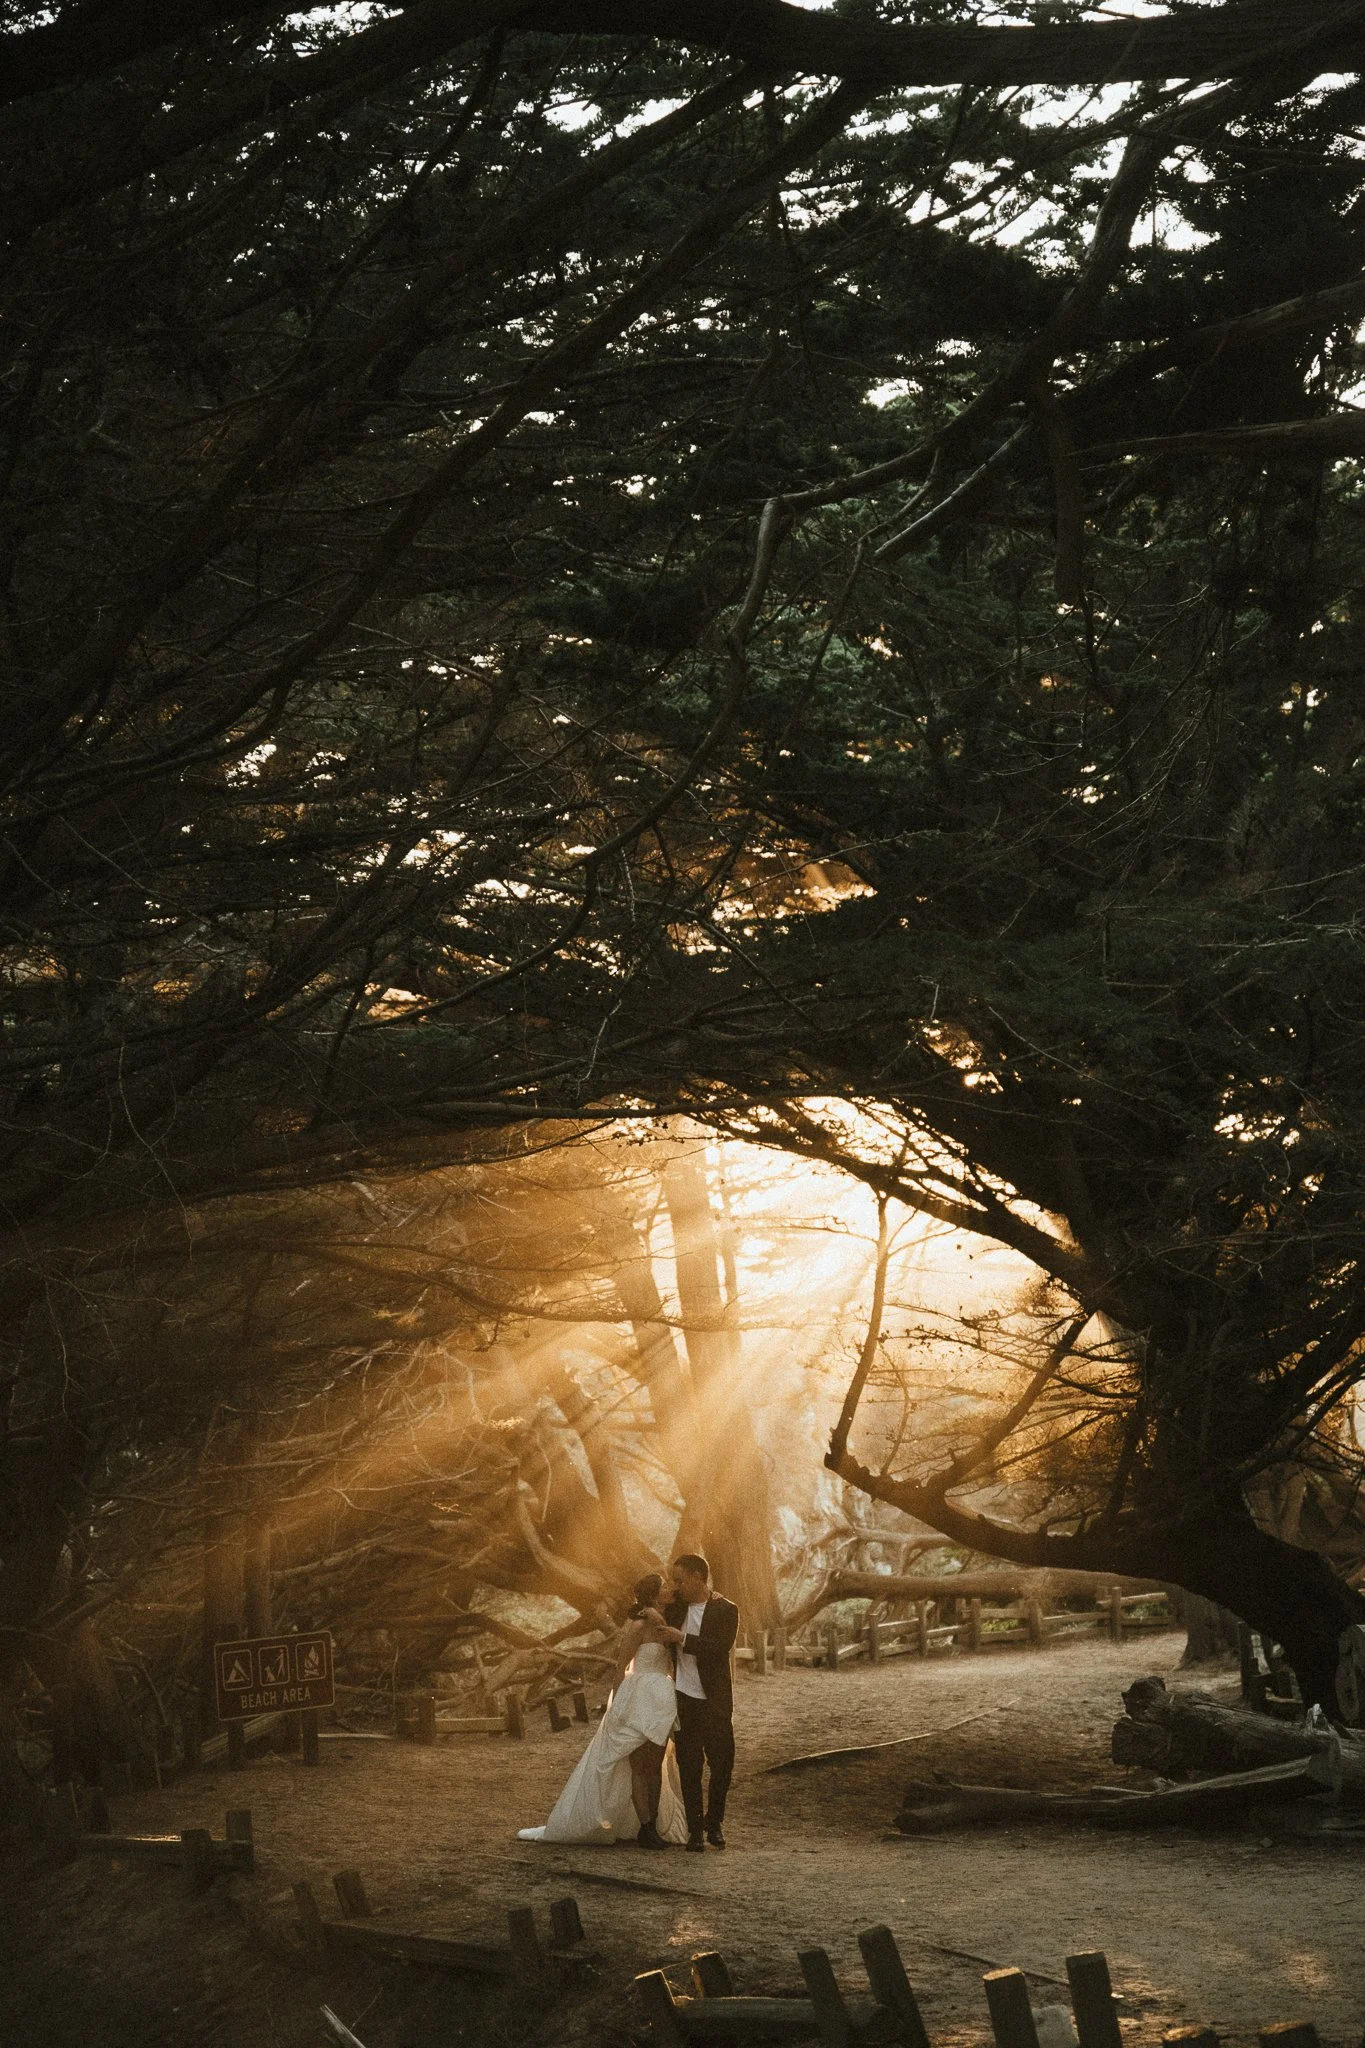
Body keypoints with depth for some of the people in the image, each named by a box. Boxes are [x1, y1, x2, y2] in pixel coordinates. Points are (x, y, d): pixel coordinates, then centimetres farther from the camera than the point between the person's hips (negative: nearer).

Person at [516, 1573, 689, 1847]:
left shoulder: (662, 1626, 12)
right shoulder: (638, 1626, -10)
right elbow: (621, 1667, -11)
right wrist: (616, 1708, -13)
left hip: (661, 1704, 8)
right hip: (638, 1701, -8)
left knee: (655, 1766, 10)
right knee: (638, 1766, -1)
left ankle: (652, 1828, 15)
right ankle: (646, 1829, 1)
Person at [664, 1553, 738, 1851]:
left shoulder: (725, 1610, -5)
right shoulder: (675, 1609, 10)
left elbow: (720, 1647, -19)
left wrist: (682, 1640, -21)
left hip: (714, 1700, -3)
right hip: (683, 1699, 3)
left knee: (722, 1762, -1)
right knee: (689, 1766, 2)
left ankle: (714, 1823, 17)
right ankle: (695, 1828, 7)